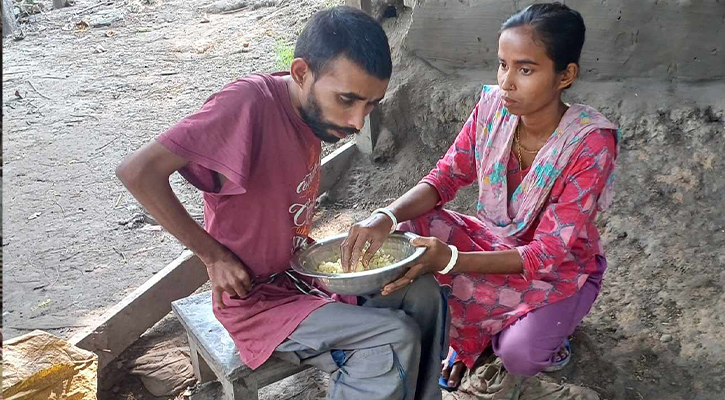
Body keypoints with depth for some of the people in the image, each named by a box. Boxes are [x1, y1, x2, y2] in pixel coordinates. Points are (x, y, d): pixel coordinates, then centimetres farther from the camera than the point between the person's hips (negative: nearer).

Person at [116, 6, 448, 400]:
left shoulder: (313, 106, -2)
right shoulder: (250, 101, -27)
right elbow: (138, 172, -30)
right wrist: (213, 253, -22)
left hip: (303, 272, 8)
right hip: (257, 298, -7)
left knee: (422, 291, -1)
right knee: (395, 338, -19)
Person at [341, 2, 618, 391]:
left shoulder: (591, 143, -27)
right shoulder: (492, 106, -14)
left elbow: (549, 254, -28)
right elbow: (444, 177, -11)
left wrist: (450, 260, -43)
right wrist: (385, 217, -32)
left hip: (561, 270, -4)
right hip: (493, 241, 4)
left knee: (518, 355, -30)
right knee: (409, 228, -19)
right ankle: (471, 335, -1)